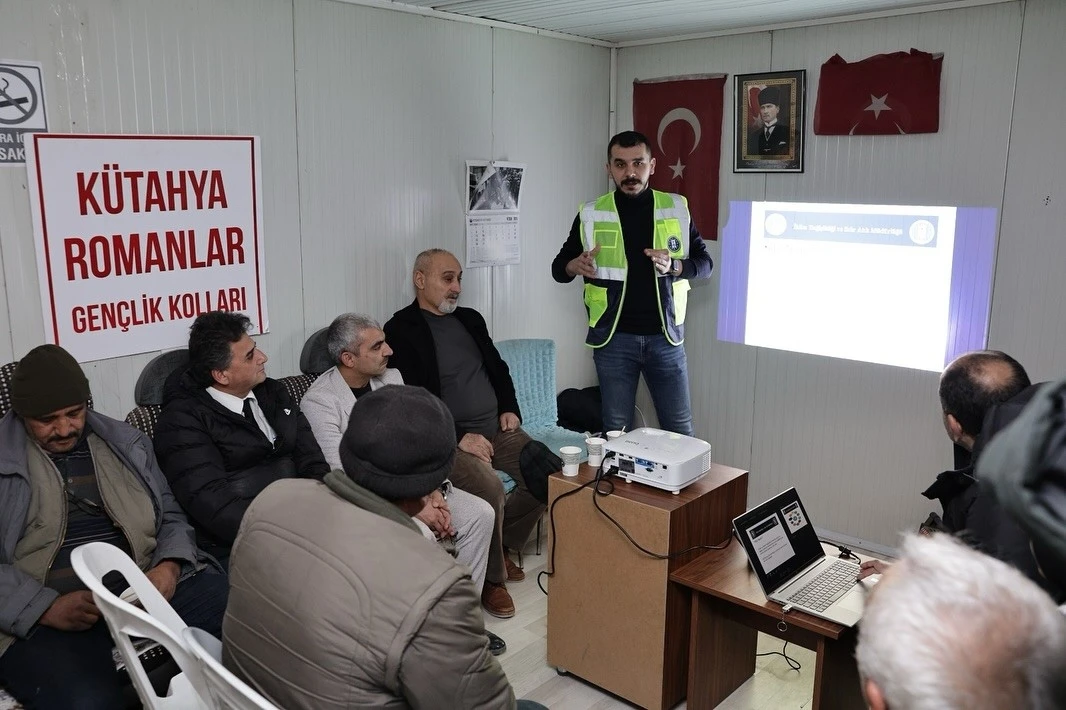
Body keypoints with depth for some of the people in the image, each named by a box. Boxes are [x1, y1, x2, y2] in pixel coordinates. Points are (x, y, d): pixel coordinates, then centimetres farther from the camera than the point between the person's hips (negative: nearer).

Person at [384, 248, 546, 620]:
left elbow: (498, 368, 24)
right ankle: (492, 577, -5)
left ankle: (500, 544, 13)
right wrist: (459, 437, -20)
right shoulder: (401, 330, -6)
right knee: (489, 489, -31)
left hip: (496, 429, 7)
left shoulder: (470, 318, 17)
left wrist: (509, 408, 6)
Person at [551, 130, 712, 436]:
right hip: (613, 338, 0)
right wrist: (574, 266, -19)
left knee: (680, 429, 10)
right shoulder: (591, 214, -1)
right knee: (616, 430, 8)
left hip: (665, 336, 1)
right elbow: (559, 267, 5)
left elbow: (705, 261, 5)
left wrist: (674, 266, -17)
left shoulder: (677, 208, 2)